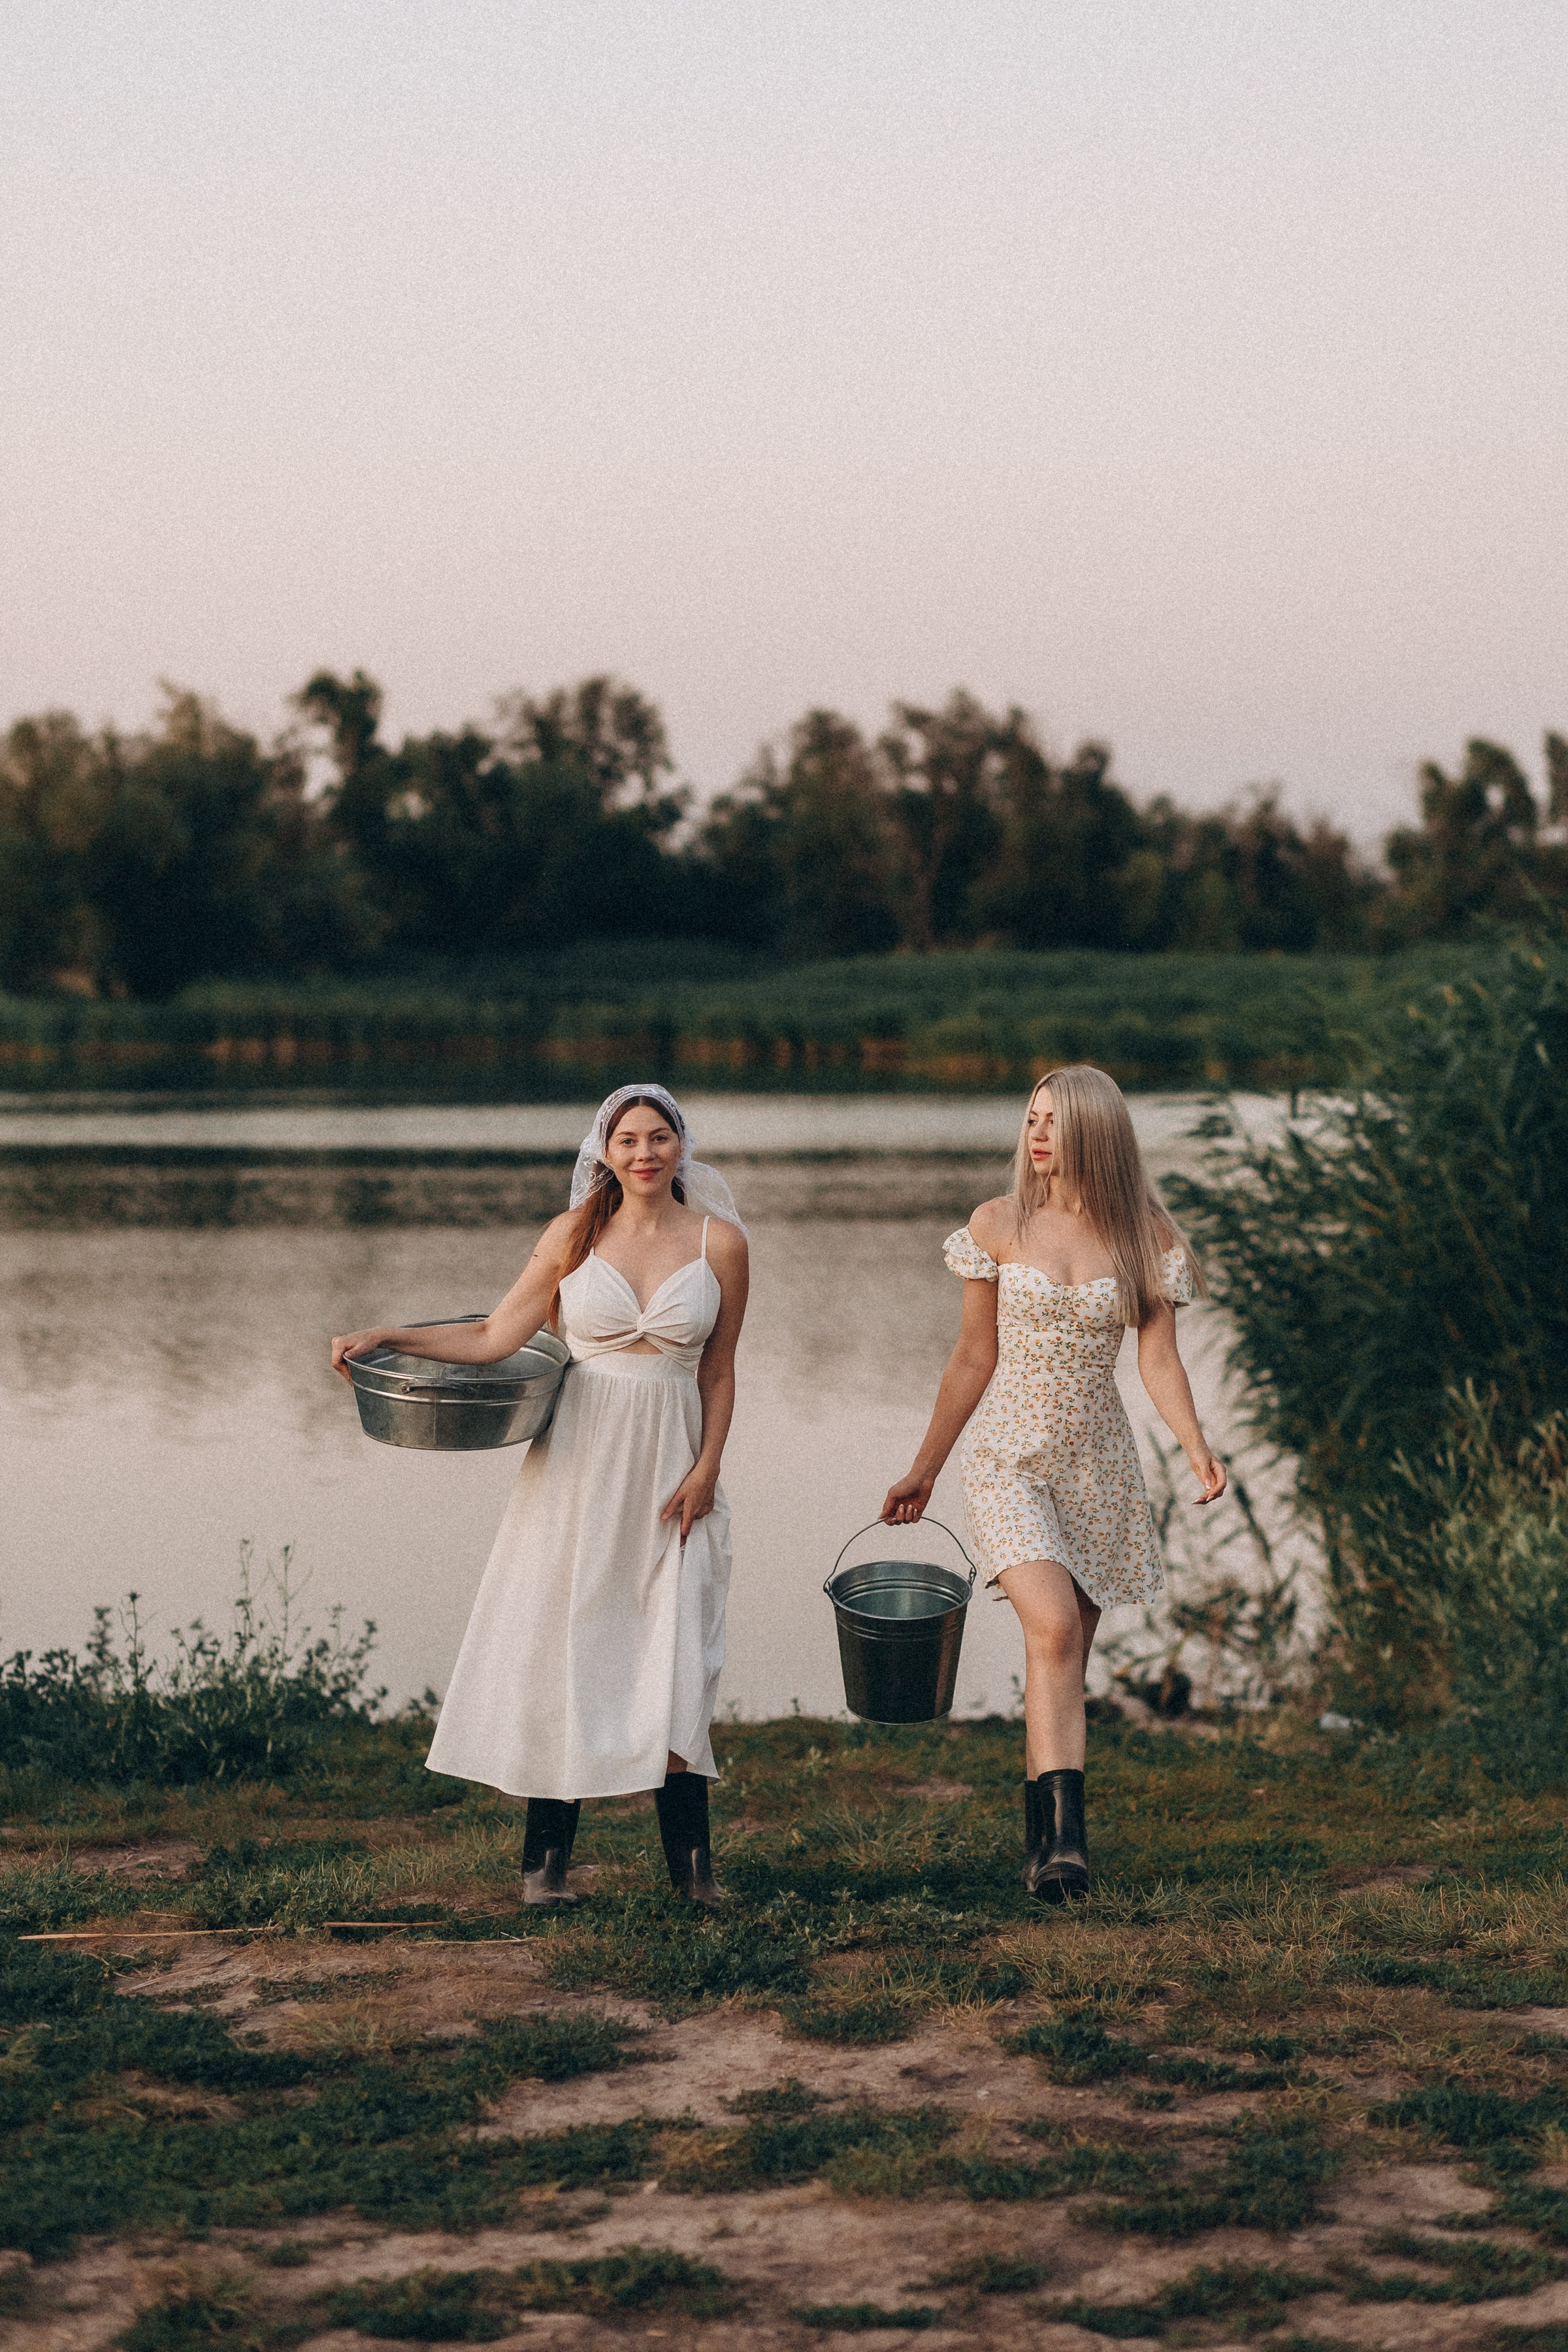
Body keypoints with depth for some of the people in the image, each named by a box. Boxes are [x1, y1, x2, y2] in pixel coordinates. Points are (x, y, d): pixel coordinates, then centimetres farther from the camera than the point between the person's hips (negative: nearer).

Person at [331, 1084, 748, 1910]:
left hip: (670, 1468, 0)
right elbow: (494, 1338, 3)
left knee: (671, 1662, -2)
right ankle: (546, 1856, 7)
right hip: (580, 1461, 0)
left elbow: (718, 1372, 6)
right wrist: (386, 1338, -3)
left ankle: (690, 1859, 6)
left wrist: (706, 1470, -3)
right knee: (560, 1648, 0)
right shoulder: (574, 1235, 1)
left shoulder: (720, 1243, 1)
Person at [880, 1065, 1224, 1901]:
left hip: (1096, 1466, 2)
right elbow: (973, 1358, 7)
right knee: (1053, 1629, -22)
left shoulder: (1145, 1238, 2)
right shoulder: (998, 1226, 0)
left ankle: (1039, 1841, 17)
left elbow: (1159, 1363, -1)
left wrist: (1196, 1448, -19)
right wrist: (923, 1470, 10)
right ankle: (1066, 1838, -29)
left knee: (1064, 1660, 5)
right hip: (1009, 1458, -2)